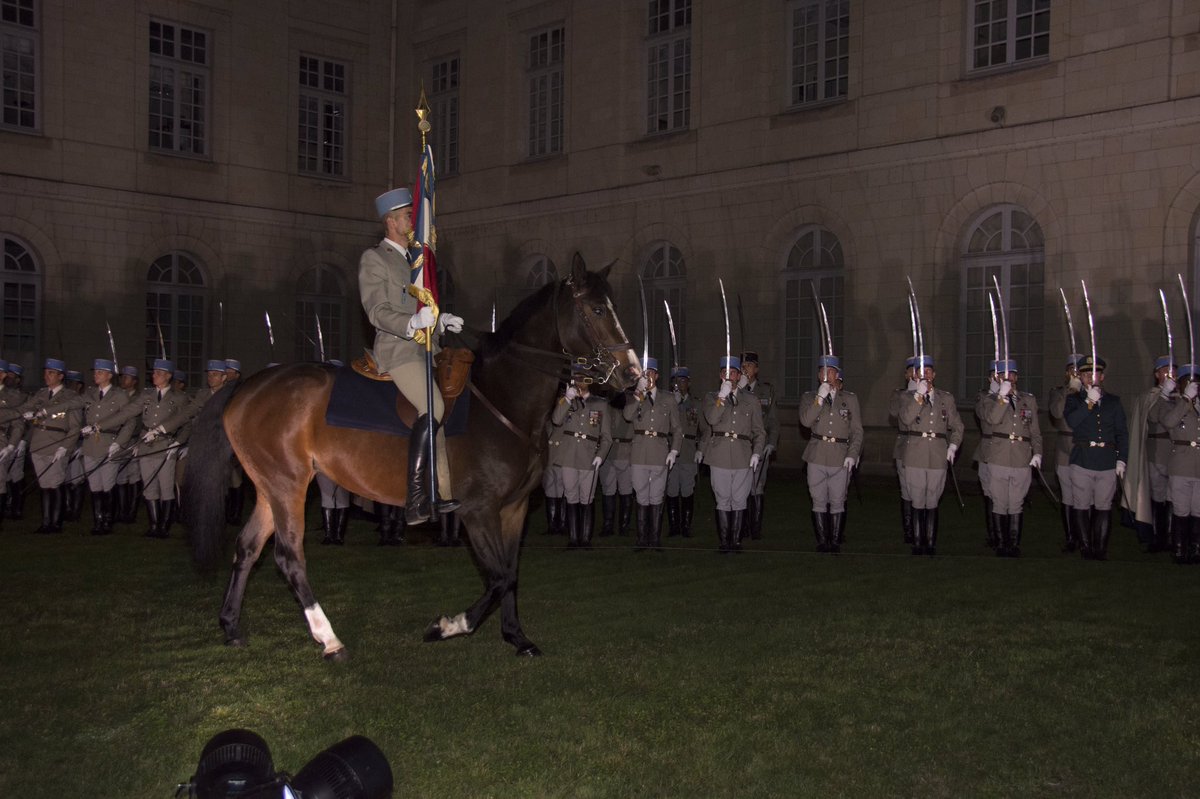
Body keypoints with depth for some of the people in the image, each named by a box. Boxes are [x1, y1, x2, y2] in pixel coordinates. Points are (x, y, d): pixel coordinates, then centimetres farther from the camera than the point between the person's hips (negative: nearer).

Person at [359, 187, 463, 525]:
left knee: (435, 417, 6)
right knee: (432, 409, -25)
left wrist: (442, 320, 7)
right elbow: (377, 311, -13)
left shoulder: (414, 258, 22)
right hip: (397, 349, -8)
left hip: (424, 348, 8)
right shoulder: (373, 258, -2)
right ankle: (416, 495, -23)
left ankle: (443, 494, 13)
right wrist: (413, 323, -29)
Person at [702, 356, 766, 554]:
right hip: (720, 455, -1)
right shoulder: (712, 397, 11)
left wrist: (757, 452, 0)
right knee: (723, 500, 2)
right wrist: (722, 396, -13)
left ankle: (734, 539, 12)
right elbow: (712, 419, -9)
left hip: (743, 457, 1)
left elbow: (759, 431, 13)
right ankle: (723, 541, 7)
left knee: (739, 500, 5)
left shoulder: (751, 401, 13)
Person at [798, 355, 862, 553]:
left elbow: (857, 430, 7)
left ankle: (835, 541, 10)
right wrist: (820, 398, -14)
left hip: (841, 457, 0)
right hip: (817, 456, 1)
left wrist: (852, 454, -4)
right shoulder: (809, 397, 10)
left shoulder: (850, 399, 10)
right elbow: (806, 421, -8)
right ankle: (822, 541, 11)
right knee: (819, 501, 3)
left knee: (837, 502, 1)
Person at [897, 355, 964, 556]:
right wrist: (919, 395, -15)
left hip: (938, 456, 1)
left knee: (932, 502, 4)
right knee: (917, 502, 0)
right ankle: (917, 544, 6)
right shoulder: (909, 397, 8)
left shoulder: (946, 398, 14)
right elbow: (906, 418, -11)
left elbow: (956, 426, 18)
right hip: (915, 455, -1)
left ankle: (930, 544, 10)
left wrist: (953, 446, 3)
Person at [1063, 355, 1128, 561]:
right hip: (1082, 461, -1)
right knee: (1081, 506, 2)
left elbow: (1122, 433, 11)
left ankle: (1101, 549, 10)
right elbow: (1072, 421, -12)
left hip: (1107, 462, 1)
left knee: (1103, 507, 4)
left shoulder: (1113, 401, 12)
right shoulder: (1074, 400, 8)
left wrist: (1121, 459, 3)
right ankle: (1085, 547, 10)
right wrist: (1089, 401, -16)